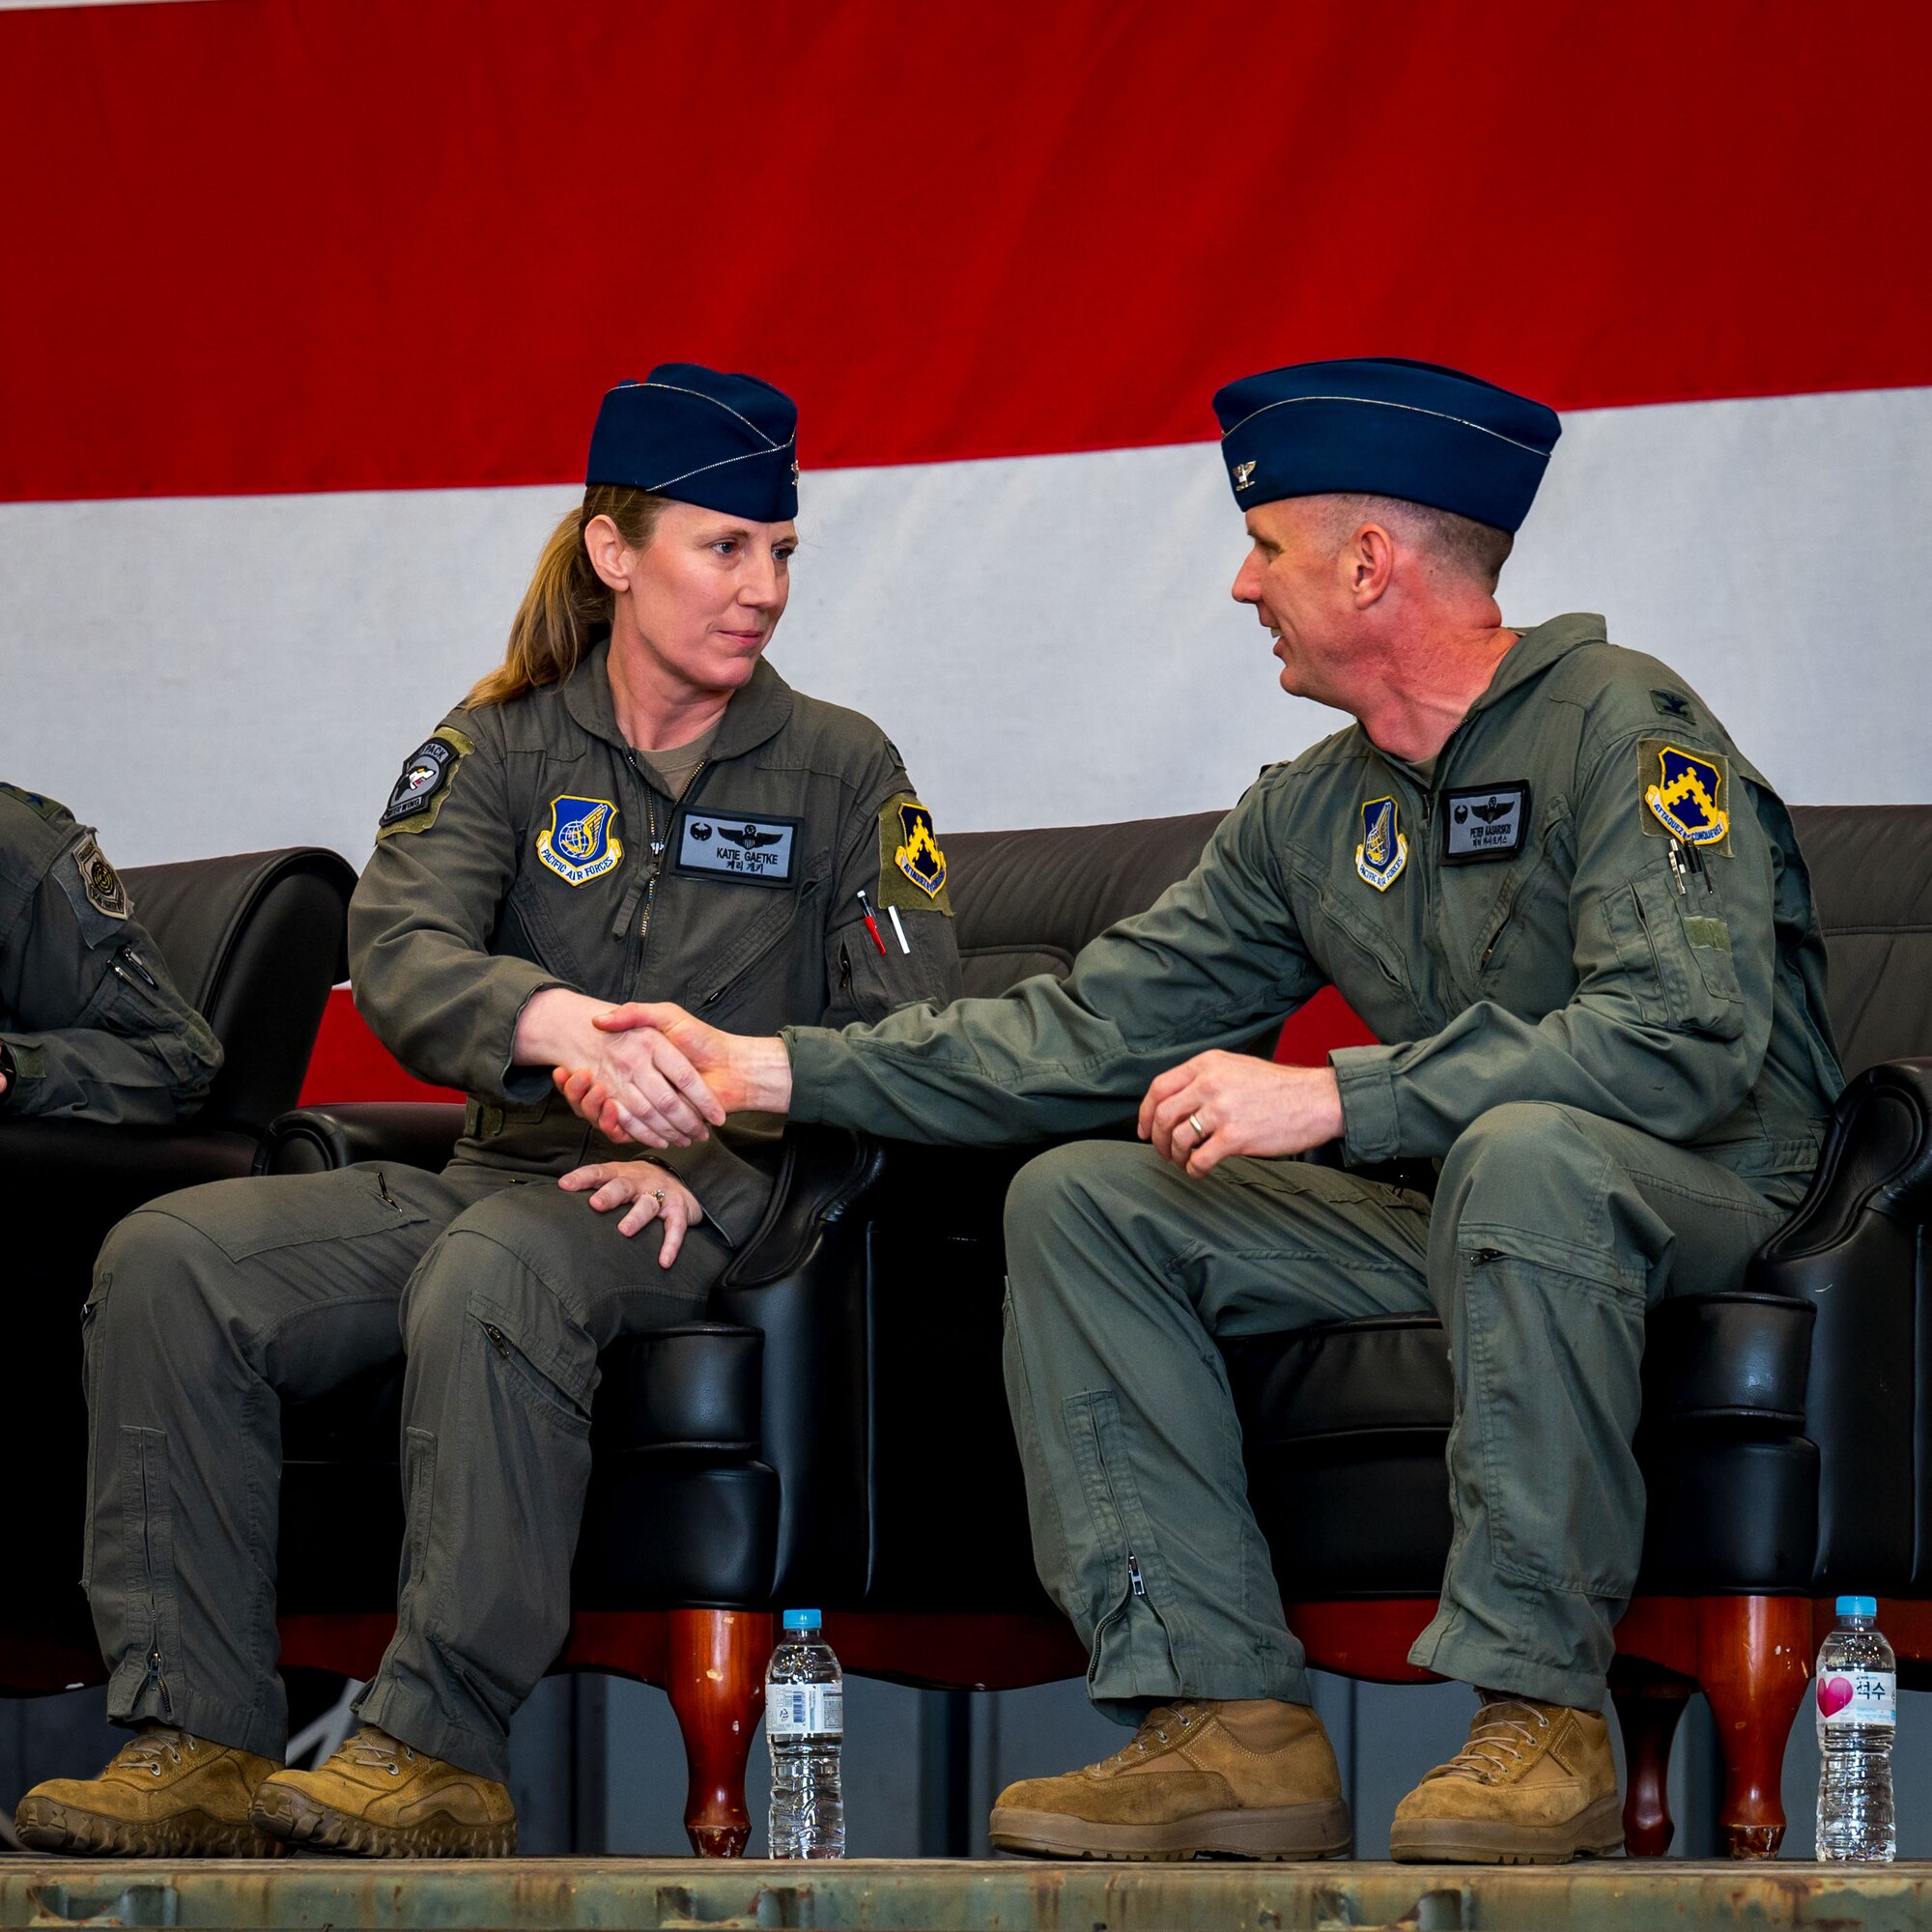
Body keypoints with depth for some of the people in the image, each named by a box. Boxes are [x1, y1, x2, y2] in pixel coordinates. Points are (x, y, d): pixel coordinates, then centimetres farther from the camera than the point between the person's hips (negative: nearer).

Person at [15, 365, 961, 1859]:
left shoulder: (842, 771, 7)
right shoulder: (503, 748, 10)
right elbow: (397, 951, -9)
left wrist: (719, 1171, -17)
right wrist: (548, 1022, -33)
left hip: (728, 1218, -3)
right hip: (505, 1167, 3)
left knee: (497, 1272, -38)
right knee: (171, 1261, -21)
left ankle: (439, 1758, -38)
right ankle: (200, 1744, -25)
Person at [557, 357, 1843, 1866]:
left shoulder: (1619, 726, -14)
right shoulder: (1315, 812, 10)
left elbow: (1690, 1036, -28)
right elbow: (1095, 1027, 10)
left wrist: (1333, 1100, -29)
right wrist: (771, 1072, 4)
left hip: (1702, 1193, -8)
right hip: (1440, 1206, 8)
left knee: (1525, 1151, -40)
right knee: (1077, 1202, -6)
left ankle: (1543, 1717, -33)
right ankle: (1231, 1723, -17)